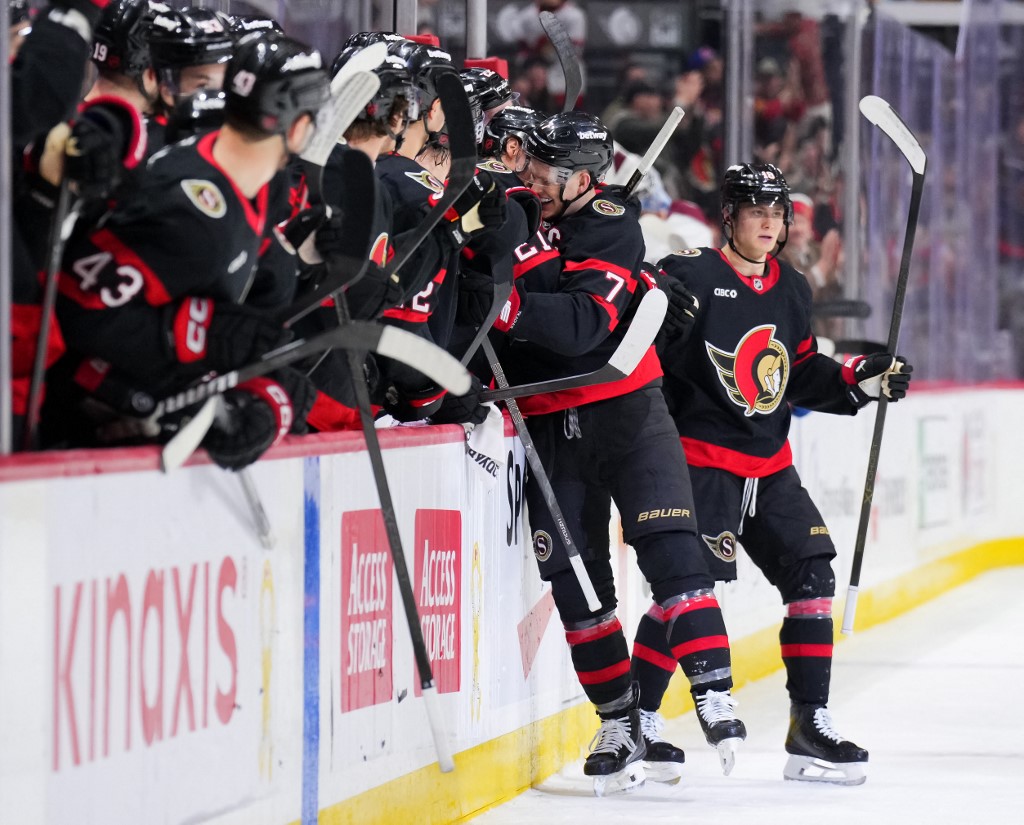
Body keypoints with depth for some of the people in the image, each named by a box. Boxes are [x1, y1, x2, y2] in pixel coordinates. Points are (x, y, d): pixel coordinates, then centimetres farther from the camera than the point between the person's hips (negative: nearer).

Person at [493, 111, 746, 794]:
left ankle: (716, 698, -16)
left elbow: (585, 323, -26)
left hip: (624, 410, -5)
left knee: (670, 549, -15)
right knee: (572, 577, 3)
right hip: (547, 423, 5)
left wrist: (511, 305, -38)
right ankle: (622, 721, 11)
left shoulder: (610, 225, -11)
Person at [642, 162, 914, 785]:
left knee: (813, 577, 2)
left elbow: (803, 375, 21)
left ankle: (810, 727, 11)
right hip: (701, 459, -7)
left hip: (770, 467, 7)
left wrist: (863, 381, 9)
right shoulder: (689, 275, -10)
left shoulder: (792, 290, 13)